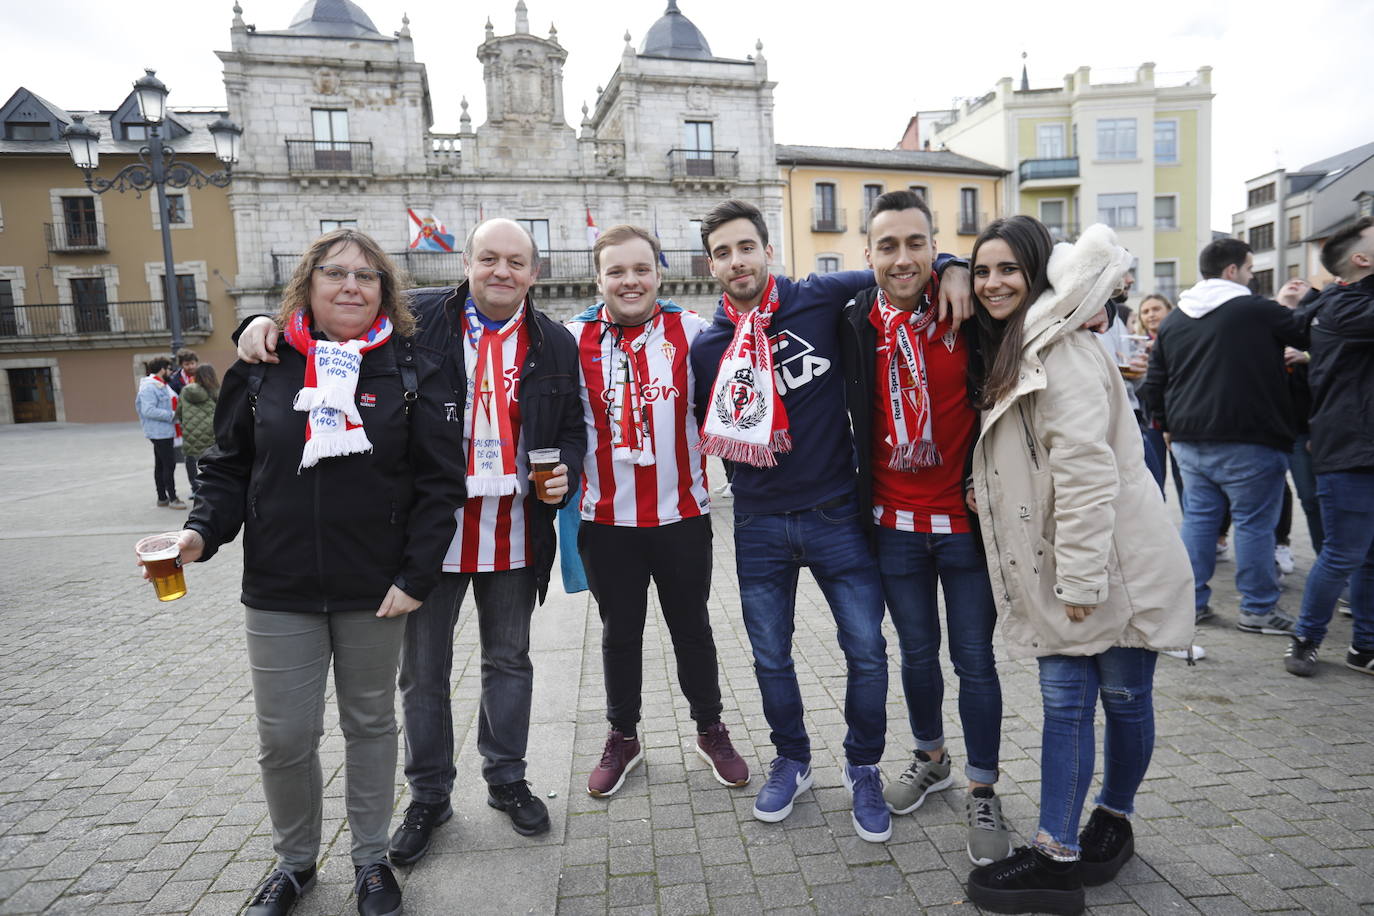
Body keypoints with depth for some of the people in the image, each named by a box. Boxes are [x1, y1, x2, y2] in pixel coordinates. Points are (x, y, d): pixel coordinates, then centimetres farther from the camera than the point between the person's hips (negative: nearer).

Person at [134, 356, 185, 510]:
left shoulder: (162, 385, 16)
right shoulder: (149, 387, -15)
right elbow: (148, 410, -23)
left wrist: (175, 413, 8)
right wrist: (172, 415, -21)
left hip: (166, 432, 10)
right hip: (159, 432, -10)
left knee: (161, 465, 14)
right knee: (169, 464, -9)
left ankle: (162, 497, 21)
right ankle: (172, 498, -5)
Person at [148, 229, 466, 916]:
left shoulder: (410, 372, -3)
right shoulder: (264, 366, 3)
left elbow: (440, 482, -5)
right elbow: (230, 466, 9)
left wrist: (415, 576, -11)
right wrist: (202, 532, -9)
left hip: (374, 593, -1)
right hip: (279, 592, 1)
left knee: (370, 724, 14)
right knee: (284, 739, 7)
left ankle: (370, 859, 35)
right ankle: (294, 860, 35)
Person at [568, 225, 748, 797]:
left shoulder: (691, 331, -2)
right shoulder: (576, 339, -1)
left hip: (682, 514, 0)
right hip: (607, 519, 1)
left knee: (692, 628, 14)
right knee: (620, 632, 15)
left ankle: (710, 729, 35)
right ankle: (623, 736, 35)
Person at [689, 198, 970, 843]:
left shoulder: (821, 299, -6)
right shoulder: (707, 346, 1)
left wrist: (950, 269, -9)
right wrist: (738, 442, -2)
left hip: (834, 514, -1)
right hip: (759, 526, 2)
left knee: (866, 650, 5)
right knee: (770, 658, 14)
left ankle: (863, 770, 30)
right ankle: (792, 760, 39)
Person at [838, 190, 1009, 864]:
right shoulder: (854, 323, -2)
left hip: (966, 520, -2)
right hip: (894, 523, 2)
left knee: (974, 660, 8)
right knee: (917, 651, 18)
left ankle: (982, 793, 29)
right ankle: (931, 759, 42)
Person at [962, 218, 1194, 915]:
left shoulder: (1060, 348, -15)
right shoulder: (1009, 352, 15)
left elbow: (1087, 467, -21)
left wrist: (1081, 579, -21)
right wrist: (986, 491, 10)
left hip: (1114, 564, -8)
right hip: (1061, 570, 8)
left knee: (1122, 695, 11)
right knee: (1064, 703, 9)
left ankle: (1113, 821, 30)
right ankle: (1057, 856, 18)